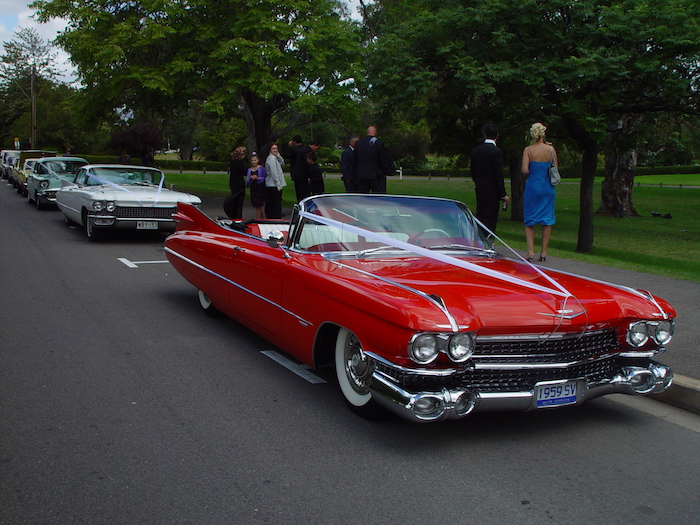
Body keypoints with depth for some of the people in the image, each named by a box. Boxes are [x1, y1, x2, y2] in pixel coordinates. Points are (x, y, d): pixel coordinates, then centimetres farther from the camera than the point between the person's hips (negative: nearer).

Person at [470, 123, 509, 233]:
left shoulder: (475, 150, 5)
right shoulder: (497, 151, -14)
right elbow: (499, 175, -15)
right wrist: (503, 194, -10)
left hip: (479, 190, 6)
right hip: (492, 191, -6)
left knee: (479, 217, 15)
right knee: (490, 220, -2)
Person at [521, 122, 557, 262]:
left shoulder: (528, 150, -7)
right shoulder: (551, 149, -2)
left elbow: (525, 170, -11)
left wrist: (533, 171, 8)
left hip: (532, 186, -2)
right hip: (548, 187, 2)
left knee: (529, 220, 7)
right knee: (547, 220, 10)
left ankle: (530, 251, -4)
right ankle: (544, 251, 11)